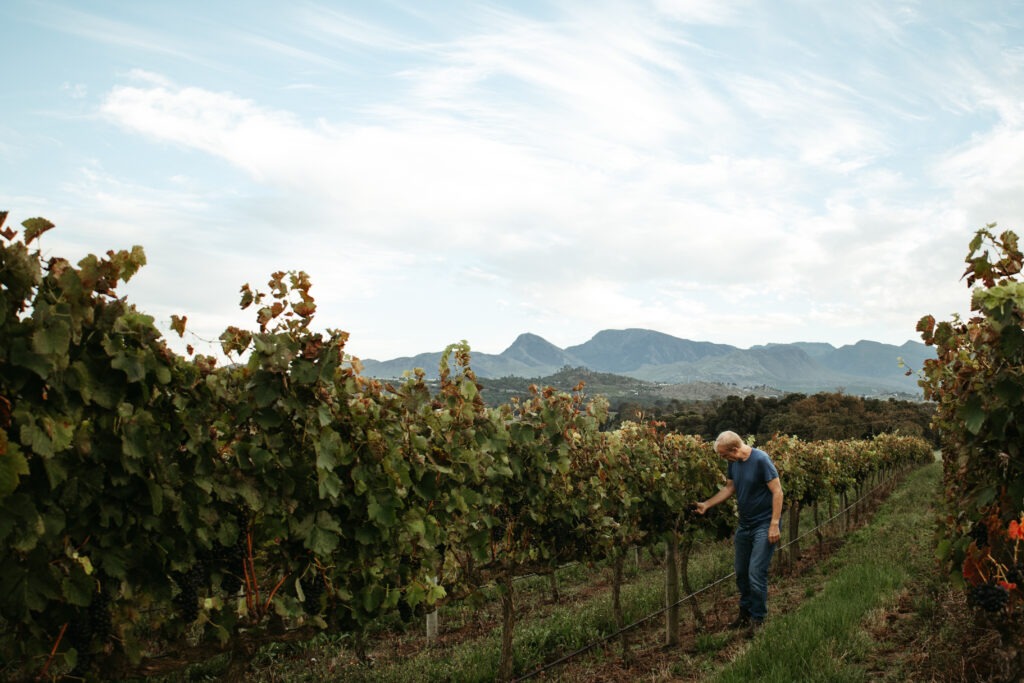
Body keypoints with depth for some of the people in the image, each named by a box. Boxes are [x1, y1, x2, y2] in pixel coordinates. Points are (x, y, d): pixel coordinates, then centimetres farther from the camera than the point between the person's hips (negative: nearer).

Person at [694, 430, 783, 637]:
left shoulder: (760, 460, -20)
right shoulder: (734, 463, 2)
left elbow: (777, 492, -18)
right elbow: (729, 488, 12)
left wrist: (775, 525, -20)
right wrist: (706, 504, 2)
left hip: (764, 525, -7)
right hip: (744, 525, 7)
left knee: (756, 573, -9)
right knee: (741, 571, 13)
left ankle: (758, 619, 6)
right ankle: (745, 614, 28)